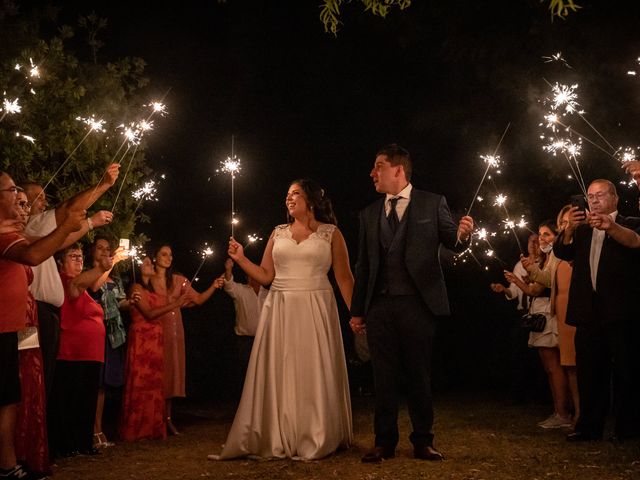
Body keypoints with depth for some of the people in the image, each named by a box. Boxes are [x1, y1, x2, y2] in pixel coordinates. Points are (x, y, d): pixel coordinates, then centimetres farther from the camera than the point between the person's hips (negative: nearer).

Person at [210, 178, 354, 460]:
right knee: (278, 375, 3)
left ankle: (316, 440, 11)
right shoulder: (278, 233, 12)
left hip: (316, 310, -3)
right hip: (279, 310, 3)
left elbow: (344, 278, 0)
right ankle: (276, 440, 11)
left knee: (315, 375, 0)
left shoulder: (331, 233, 4)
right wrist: (240, 259, -3)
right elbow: (265, 276, 10)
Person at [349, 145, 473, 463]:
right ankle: (385, 442, 15)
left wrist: (463, 234, -25)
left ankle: (422, 441, 15)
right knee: (383, 376, 7)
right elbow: (363, 265, 13)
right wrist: (357, 311, 10)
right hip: (379, 305, 3)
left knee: (419, 374, 5)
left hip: (417, 303, -3)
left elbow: (452, 243, -1)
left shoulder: (433, 204, 2)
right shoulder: (369, 214, 12)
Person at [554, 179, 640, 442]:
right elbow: (562, 252, 8)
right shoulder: (582, 230, 20)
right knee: (589, 371, 5)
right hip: (589, 312, 5)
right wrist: (569, 230, -8)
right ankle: (590, 426, 10)